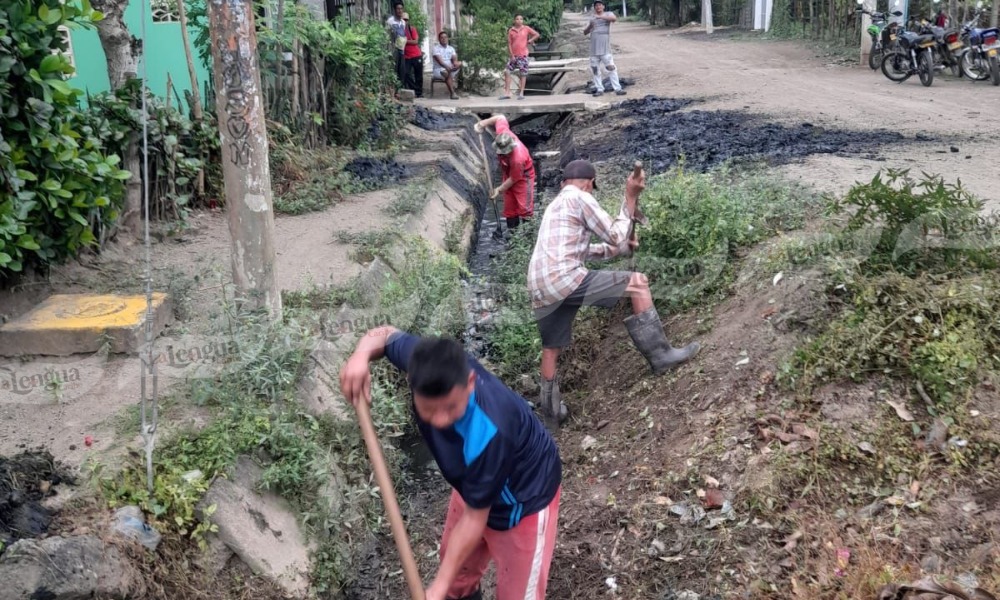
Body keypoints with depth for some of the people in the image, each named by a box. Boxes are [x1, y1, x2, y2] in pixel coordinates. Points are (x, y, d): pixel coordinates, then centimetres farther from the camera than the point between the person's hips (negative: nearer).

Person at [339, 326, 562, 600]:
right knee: (454, 556, 30)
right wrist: (360, 357, -29)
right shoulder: (430, 365, -31)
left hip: (525, 497, -7)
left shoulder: (487, 434, -46)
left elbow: (474, 518, -30)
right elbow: (387, 334, -7)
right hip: (476, 482, 7)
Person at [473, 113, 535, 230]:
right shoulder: (502, 133, -29)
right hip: (508, 172, 7)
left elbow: (513, 179, -26)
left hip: (523, 175, -7)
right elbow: (501, 118, -8)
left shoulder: (517, 159, -42)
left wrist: (499, 189, -14)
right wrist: (482, 123, -13)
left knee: (524, 205, -10)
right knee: (509, 204, 12)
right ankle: (512, 228, 21)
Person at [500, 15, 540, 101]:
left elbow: (537, 35, 6)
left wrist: (530, 40, -5)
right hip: (514, 56, 2)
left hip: (523, 55, -2)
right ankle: (507, 93, 3)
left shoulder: (526, 29, 2)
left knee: (523, 74, 1)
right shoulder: (511, 31, 4)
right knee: (507, 72, -3)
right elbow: (509, 44, 3)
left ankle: (521, 93, 8)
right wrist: (512, 55, -5)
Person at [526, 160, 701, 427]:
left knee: (551, 349, 25)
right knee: (638, 282, 2)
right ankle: (660, 354, 3)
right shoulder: (581, 198, 4)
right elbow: (615, 237, 4)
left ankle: (552, 410, 33)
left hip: (540, 290, 8)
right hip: (565, 279, -8)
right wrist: (631, 198, 11)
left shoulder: (554, 205, 30)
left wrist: (622, 247, 43)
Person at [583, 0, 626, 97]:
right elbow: (585, 33, 12)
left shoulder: (608, 14, 4)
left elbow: (614, 18, -20)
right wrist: (589, 27, -10)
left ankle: (617, 89, -9)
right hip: (594, 49, 5)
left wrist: (601, 17, -31)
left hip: (605, 48, -5)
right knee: (595, 69, 5)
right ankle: (599, 89, 13)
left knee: (611, 67, -10)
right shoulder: (592, 18, 15)